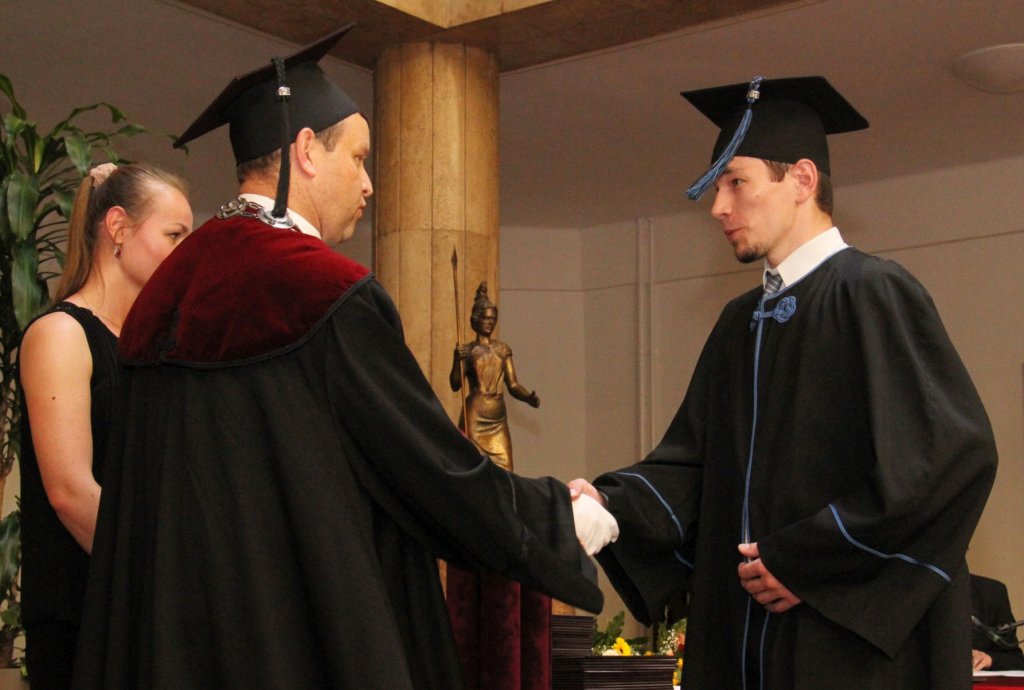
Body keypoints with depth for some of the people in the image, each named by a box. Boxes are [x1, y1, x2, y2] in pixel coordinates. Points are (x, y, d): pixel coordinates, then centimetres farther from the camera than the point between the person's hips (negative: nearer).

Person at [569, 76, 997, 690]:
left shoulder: (871, 294, -10)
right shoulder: (741, 323, 15)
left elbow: (953, 454, -19)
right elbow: (694, 459, 13)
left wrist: (805, 559, -15)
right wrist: (609, 503, -7)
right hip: (744, 641, 7)